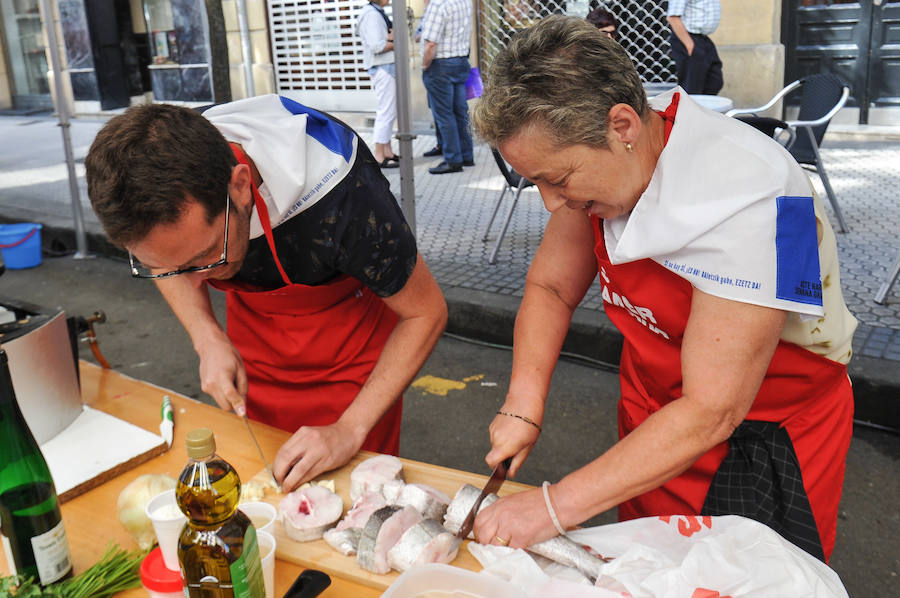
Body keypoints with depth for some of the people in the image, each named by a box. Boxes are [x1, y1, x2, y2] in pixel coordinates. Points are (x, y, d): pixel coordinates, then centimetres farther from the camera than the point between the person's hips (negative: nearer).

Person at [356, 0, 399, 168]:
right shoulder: (371, 14, -14)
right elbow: (377, 46, -23)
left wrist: (392, 38, -8)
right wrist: (396, 43, -9)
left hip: (388, 67, 10)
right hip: (382, 68, -10)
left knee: (390, 111, 15)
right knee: (386, 111, -7)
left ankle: (387, 152, 23)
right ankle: (379, 156, -2)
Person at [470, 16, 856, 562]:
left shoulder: (747, 197, -34)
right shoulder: (595, 160, -14)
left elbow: (712, 411, -33)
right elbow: (551, 287, -1)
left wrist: (555, 506, -30)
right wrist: (523, 407, -14)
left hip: (771, 438, -6)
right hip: (653, 416, 6)